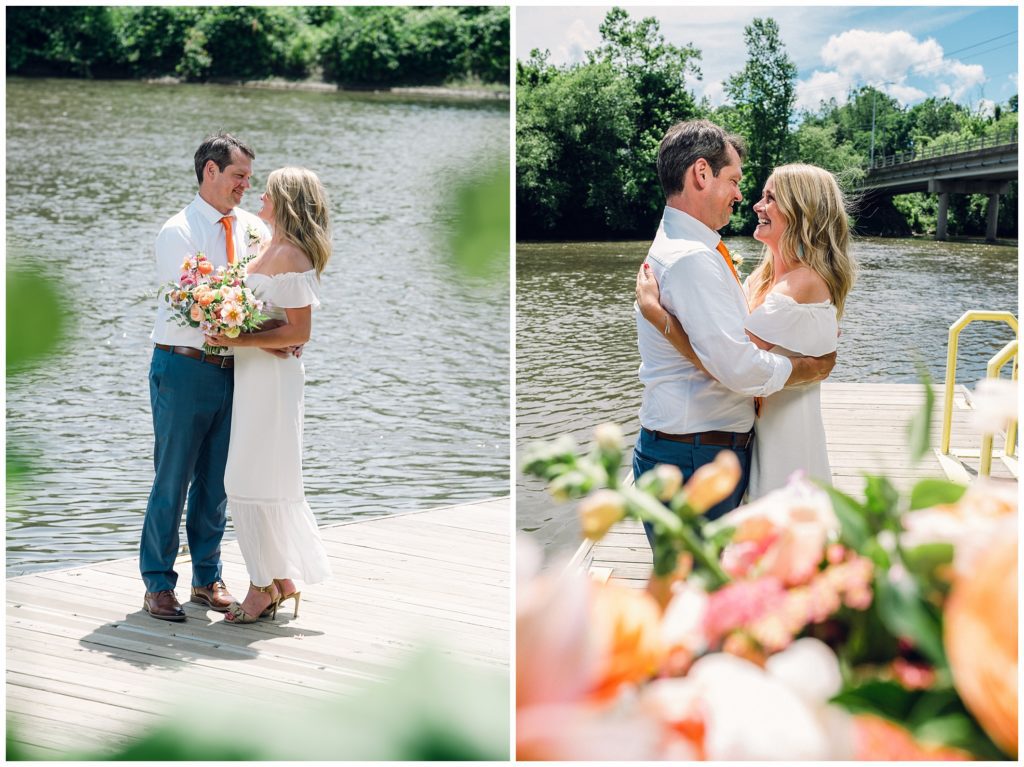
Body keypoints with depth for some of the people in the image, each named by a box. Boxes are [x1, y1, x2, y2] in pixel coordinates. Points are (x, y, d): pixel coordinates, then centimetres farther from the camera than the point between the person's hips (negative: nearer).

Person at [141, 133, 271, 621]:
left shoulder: (248, 227, 9)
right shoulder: (179, 232, -9)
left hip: (230, 371, 6)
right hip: (184, 366, -5)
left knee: (215, 481, 12)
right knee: (172, 480, 0)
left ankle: (207, 579, 23)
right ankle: (158, 585, 10)